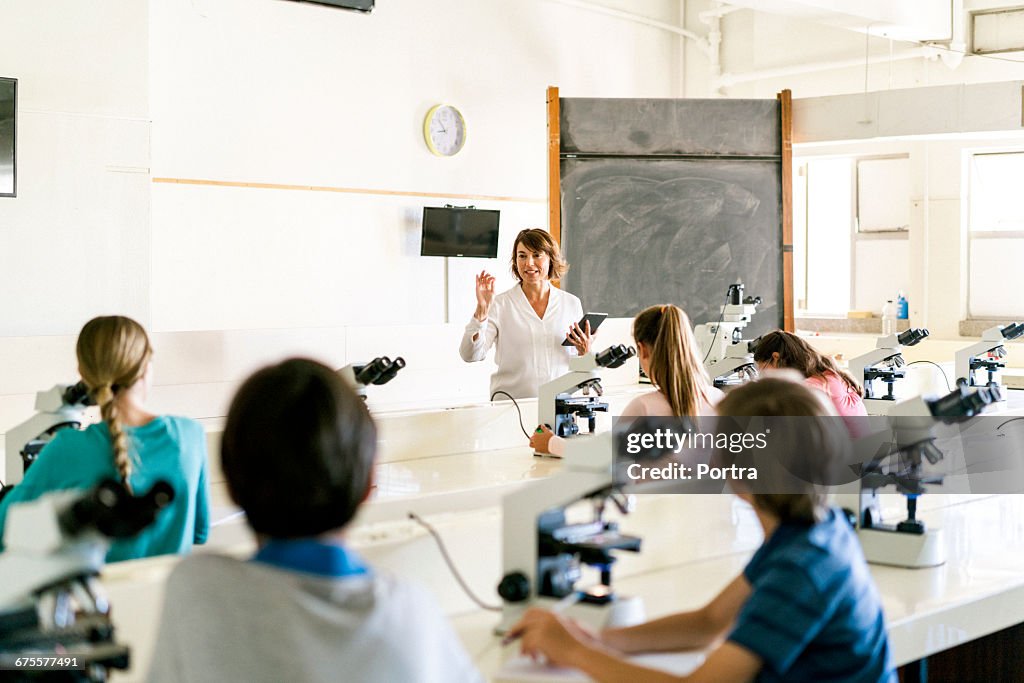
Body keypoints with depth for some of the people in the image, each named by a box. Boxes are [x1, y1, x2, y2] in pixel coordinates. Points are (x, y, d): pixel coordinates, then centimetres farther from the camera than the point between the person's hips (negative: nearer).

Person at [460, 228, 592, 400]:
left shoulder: (572, 303, 13)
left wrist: (585, 352, -2)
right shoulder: (500, 304, 3)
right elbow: (470, 355, -6)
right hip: (511, 403, -2)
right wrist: (481, 310, -14)